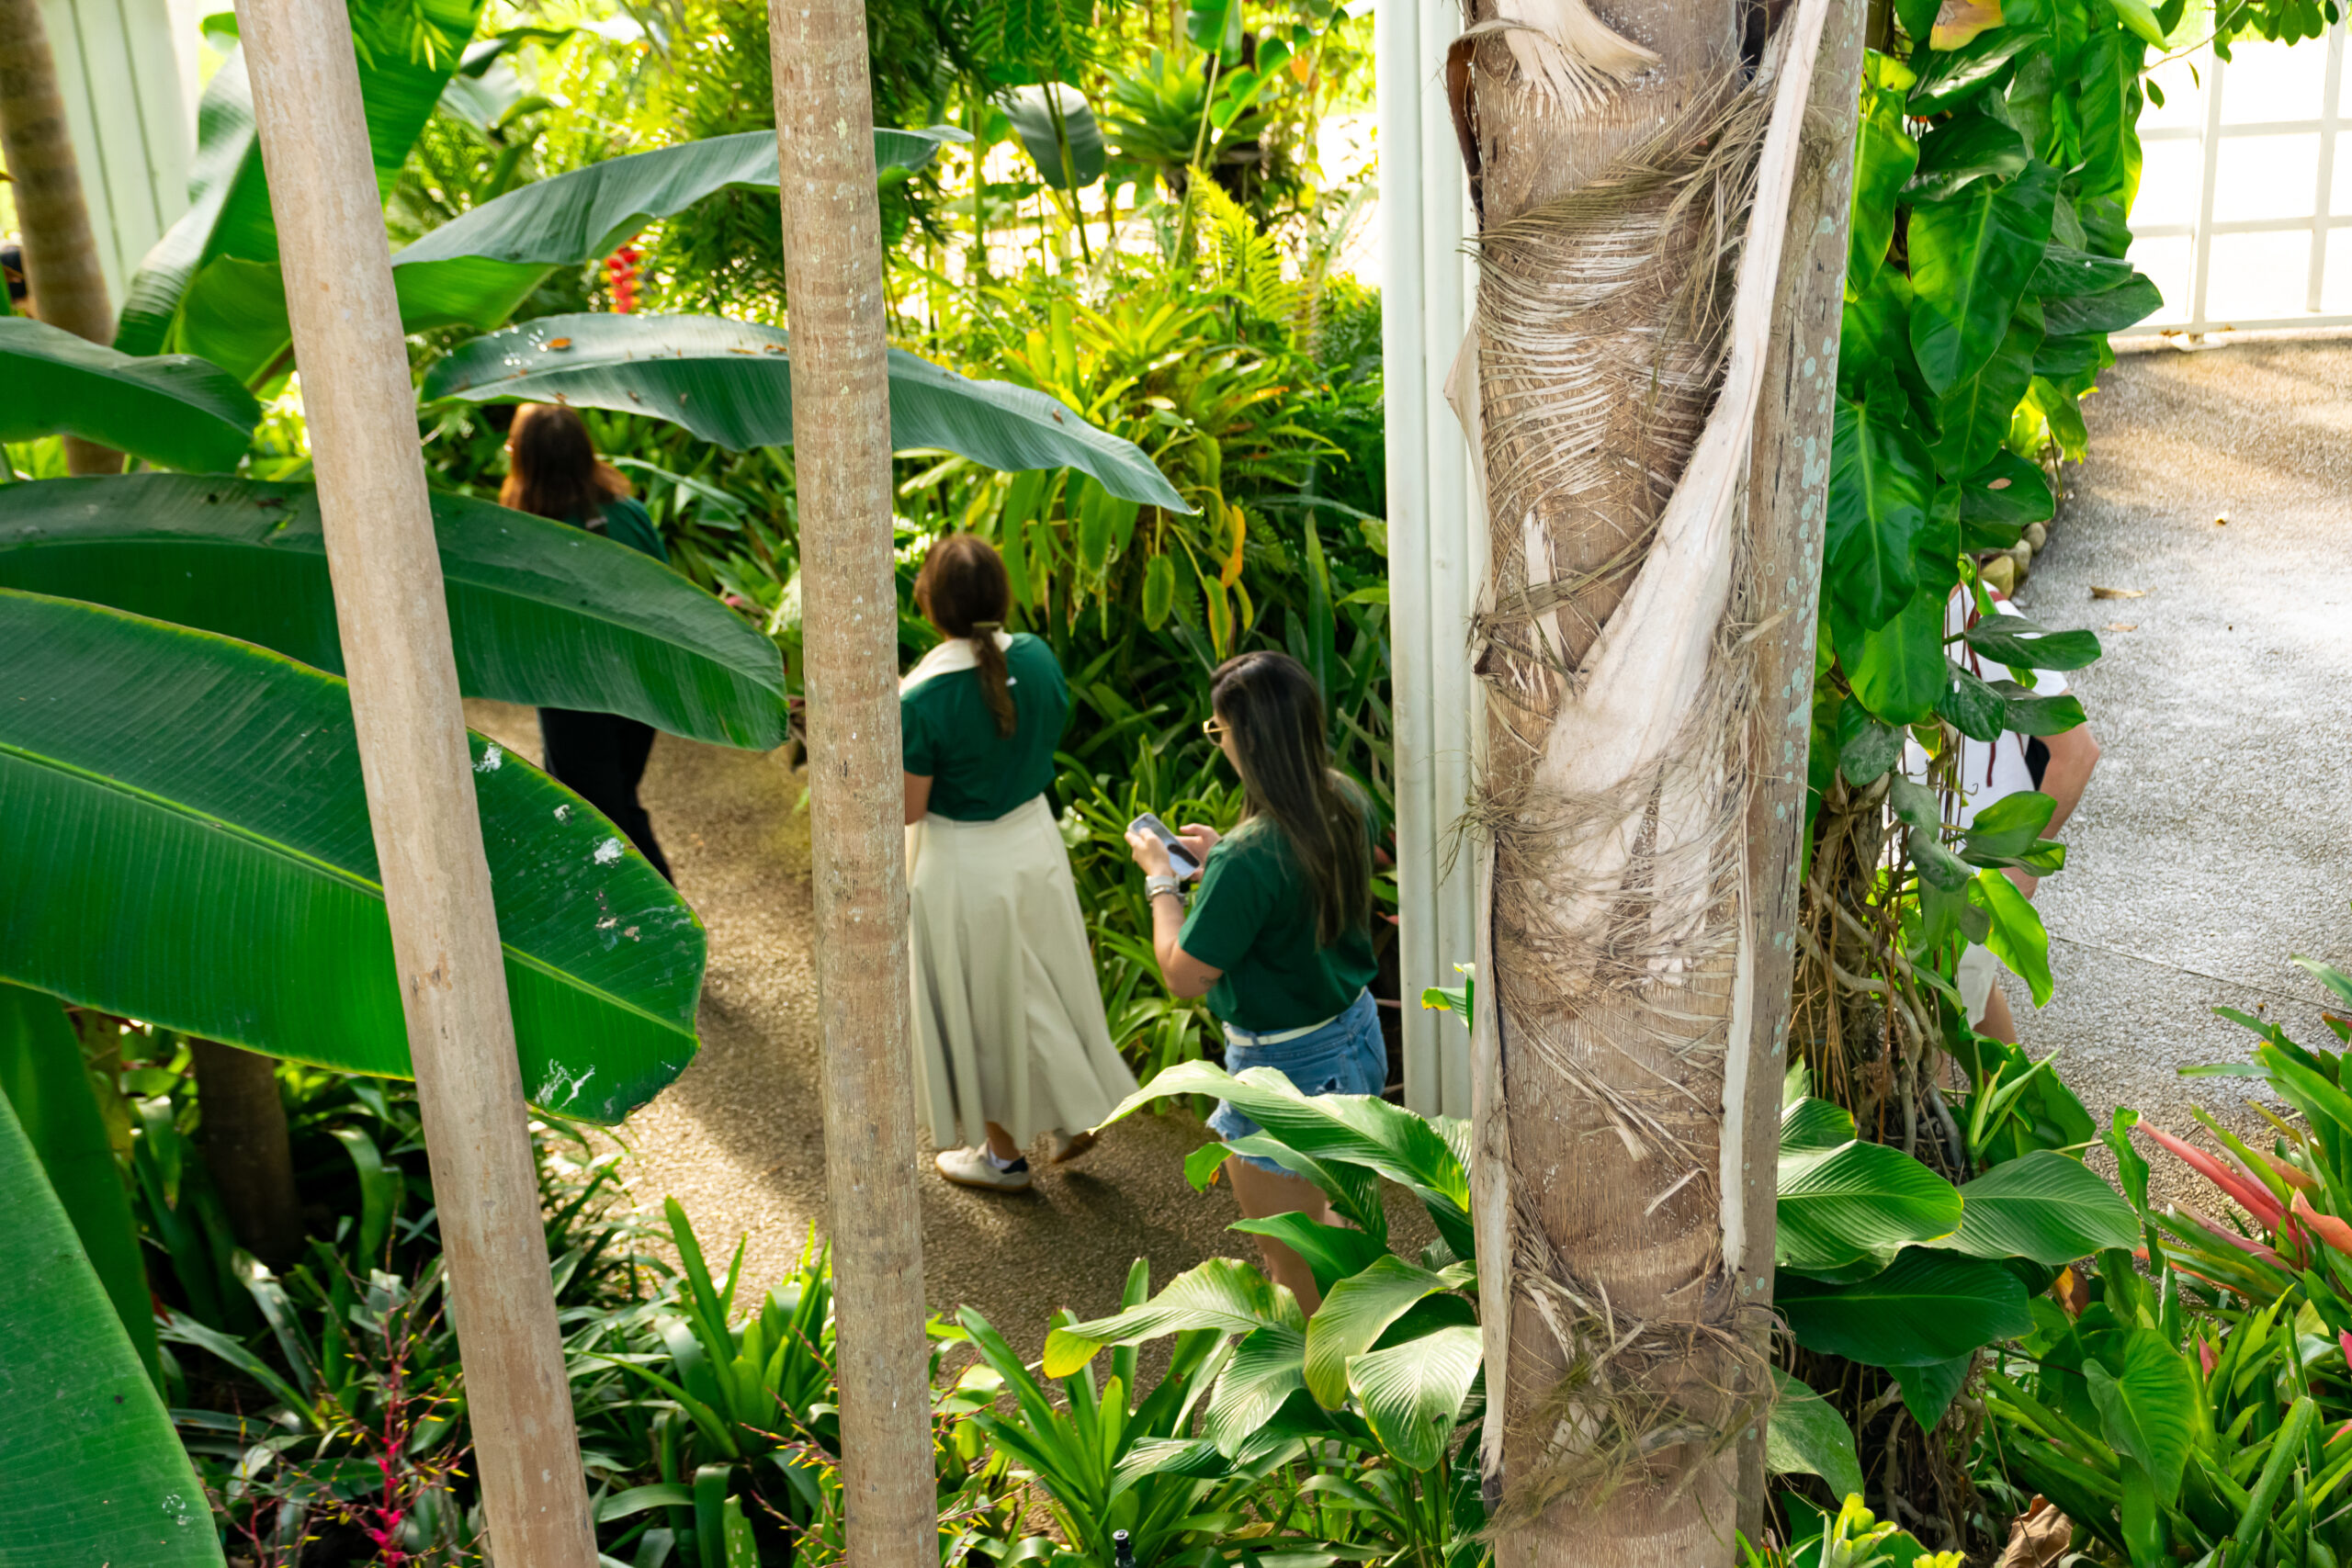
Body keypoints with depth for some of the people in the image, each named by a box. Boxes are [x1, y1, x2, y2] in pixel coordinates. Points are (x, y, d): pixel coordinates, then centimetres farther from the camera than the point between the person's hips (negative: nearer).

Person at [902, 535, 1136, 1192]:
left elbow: (908, 809, -20)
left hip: (961, 865, -5)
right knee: (1043, 984, 26)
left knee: (981, 1008, 14)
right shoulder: (1037, 658, -11)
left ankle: (1004, 1153, 30)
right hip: (1035, 842, 5)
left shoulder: (922, 699, -27)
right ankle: (1074, 1112, 38)